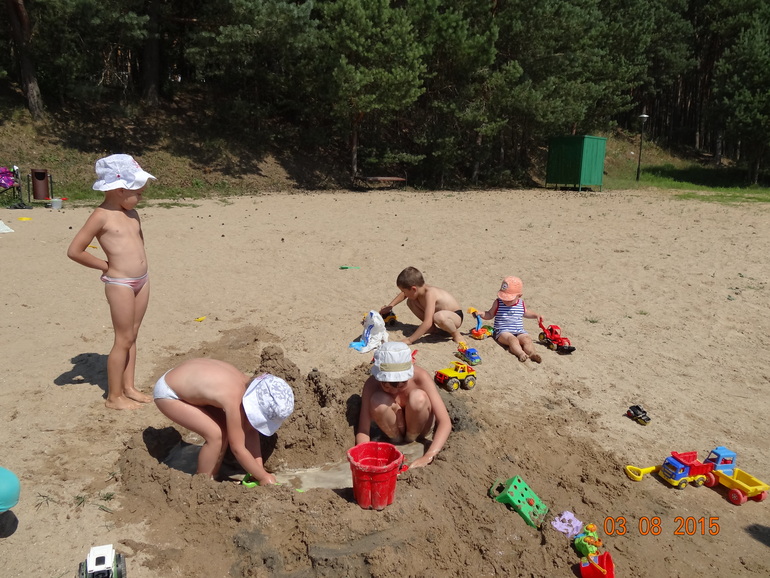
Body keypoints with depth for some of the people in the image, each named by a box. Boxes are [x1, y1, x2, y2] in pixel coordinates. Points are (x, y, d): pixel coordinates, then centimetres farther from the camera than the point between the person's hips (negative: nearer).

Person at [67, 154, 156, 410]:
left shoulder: (131, 213, 10)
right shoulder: (101, 216, -13)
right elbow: (74, 250, -15)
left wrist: (137, 264, 12)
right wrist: (105, 265, -7)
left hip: (142, 281, 7)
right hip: (120, 284, -7)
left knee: (132, 336, 14)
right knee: (123, 340, -1)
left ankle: (129, 388, 25)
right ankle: (114, 396, 12)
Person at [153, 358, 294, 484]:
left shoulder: (249, 386, -10)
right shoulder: (234, 399, -33)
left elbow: (250, 430, 0)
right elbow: (238, 448, -24)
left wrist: (260, 468, -1)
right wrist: (263, 477, -14)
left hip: (184, 381, 8)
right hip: (167, 394, -8)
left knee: (226, 428, 2)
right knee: (215, 434, -15)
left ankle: (212, 479, 16)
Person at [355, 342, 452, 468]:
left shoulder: (420, 377, -31)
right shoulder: (372, 384, -27)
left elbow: (445, 422, -33)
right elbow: (363, 430, -25)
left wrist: (428, 456, -45)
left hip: (419, 425, 0)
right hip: (394, 426, 0)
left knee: (418, 398, -34)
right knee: (377, 400, -32)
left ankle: (411, 438, -3)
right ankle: (396, 440, -4)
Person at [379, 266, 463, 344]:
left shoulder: (429, 294, -32)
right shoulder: (420, 289, -7)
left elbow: (427, 323, -40)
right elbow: (403, 295, 20)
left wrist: (409, 340, -37)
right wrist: (390, 306, 15)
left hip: (456, 316, -8)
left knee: (439, 317, -45)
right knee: (410, 302, 0)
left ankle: (456, 334, -15)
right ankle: (432, 327, 8)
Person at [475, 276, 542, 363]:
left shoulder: (521, 304, 10)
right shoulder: (498, 303, 3)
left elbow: (526, 313, 32)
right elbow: (490, 314, 12)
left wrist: (536, 315, 18)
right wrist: (480, 314, -5)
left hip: (519, 331, 4)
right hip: (502, 332, -4)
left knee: (527, 339, -26)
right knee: (512, 339, -35)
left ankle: (532, 353, -46)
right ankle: (521, 353, -54)